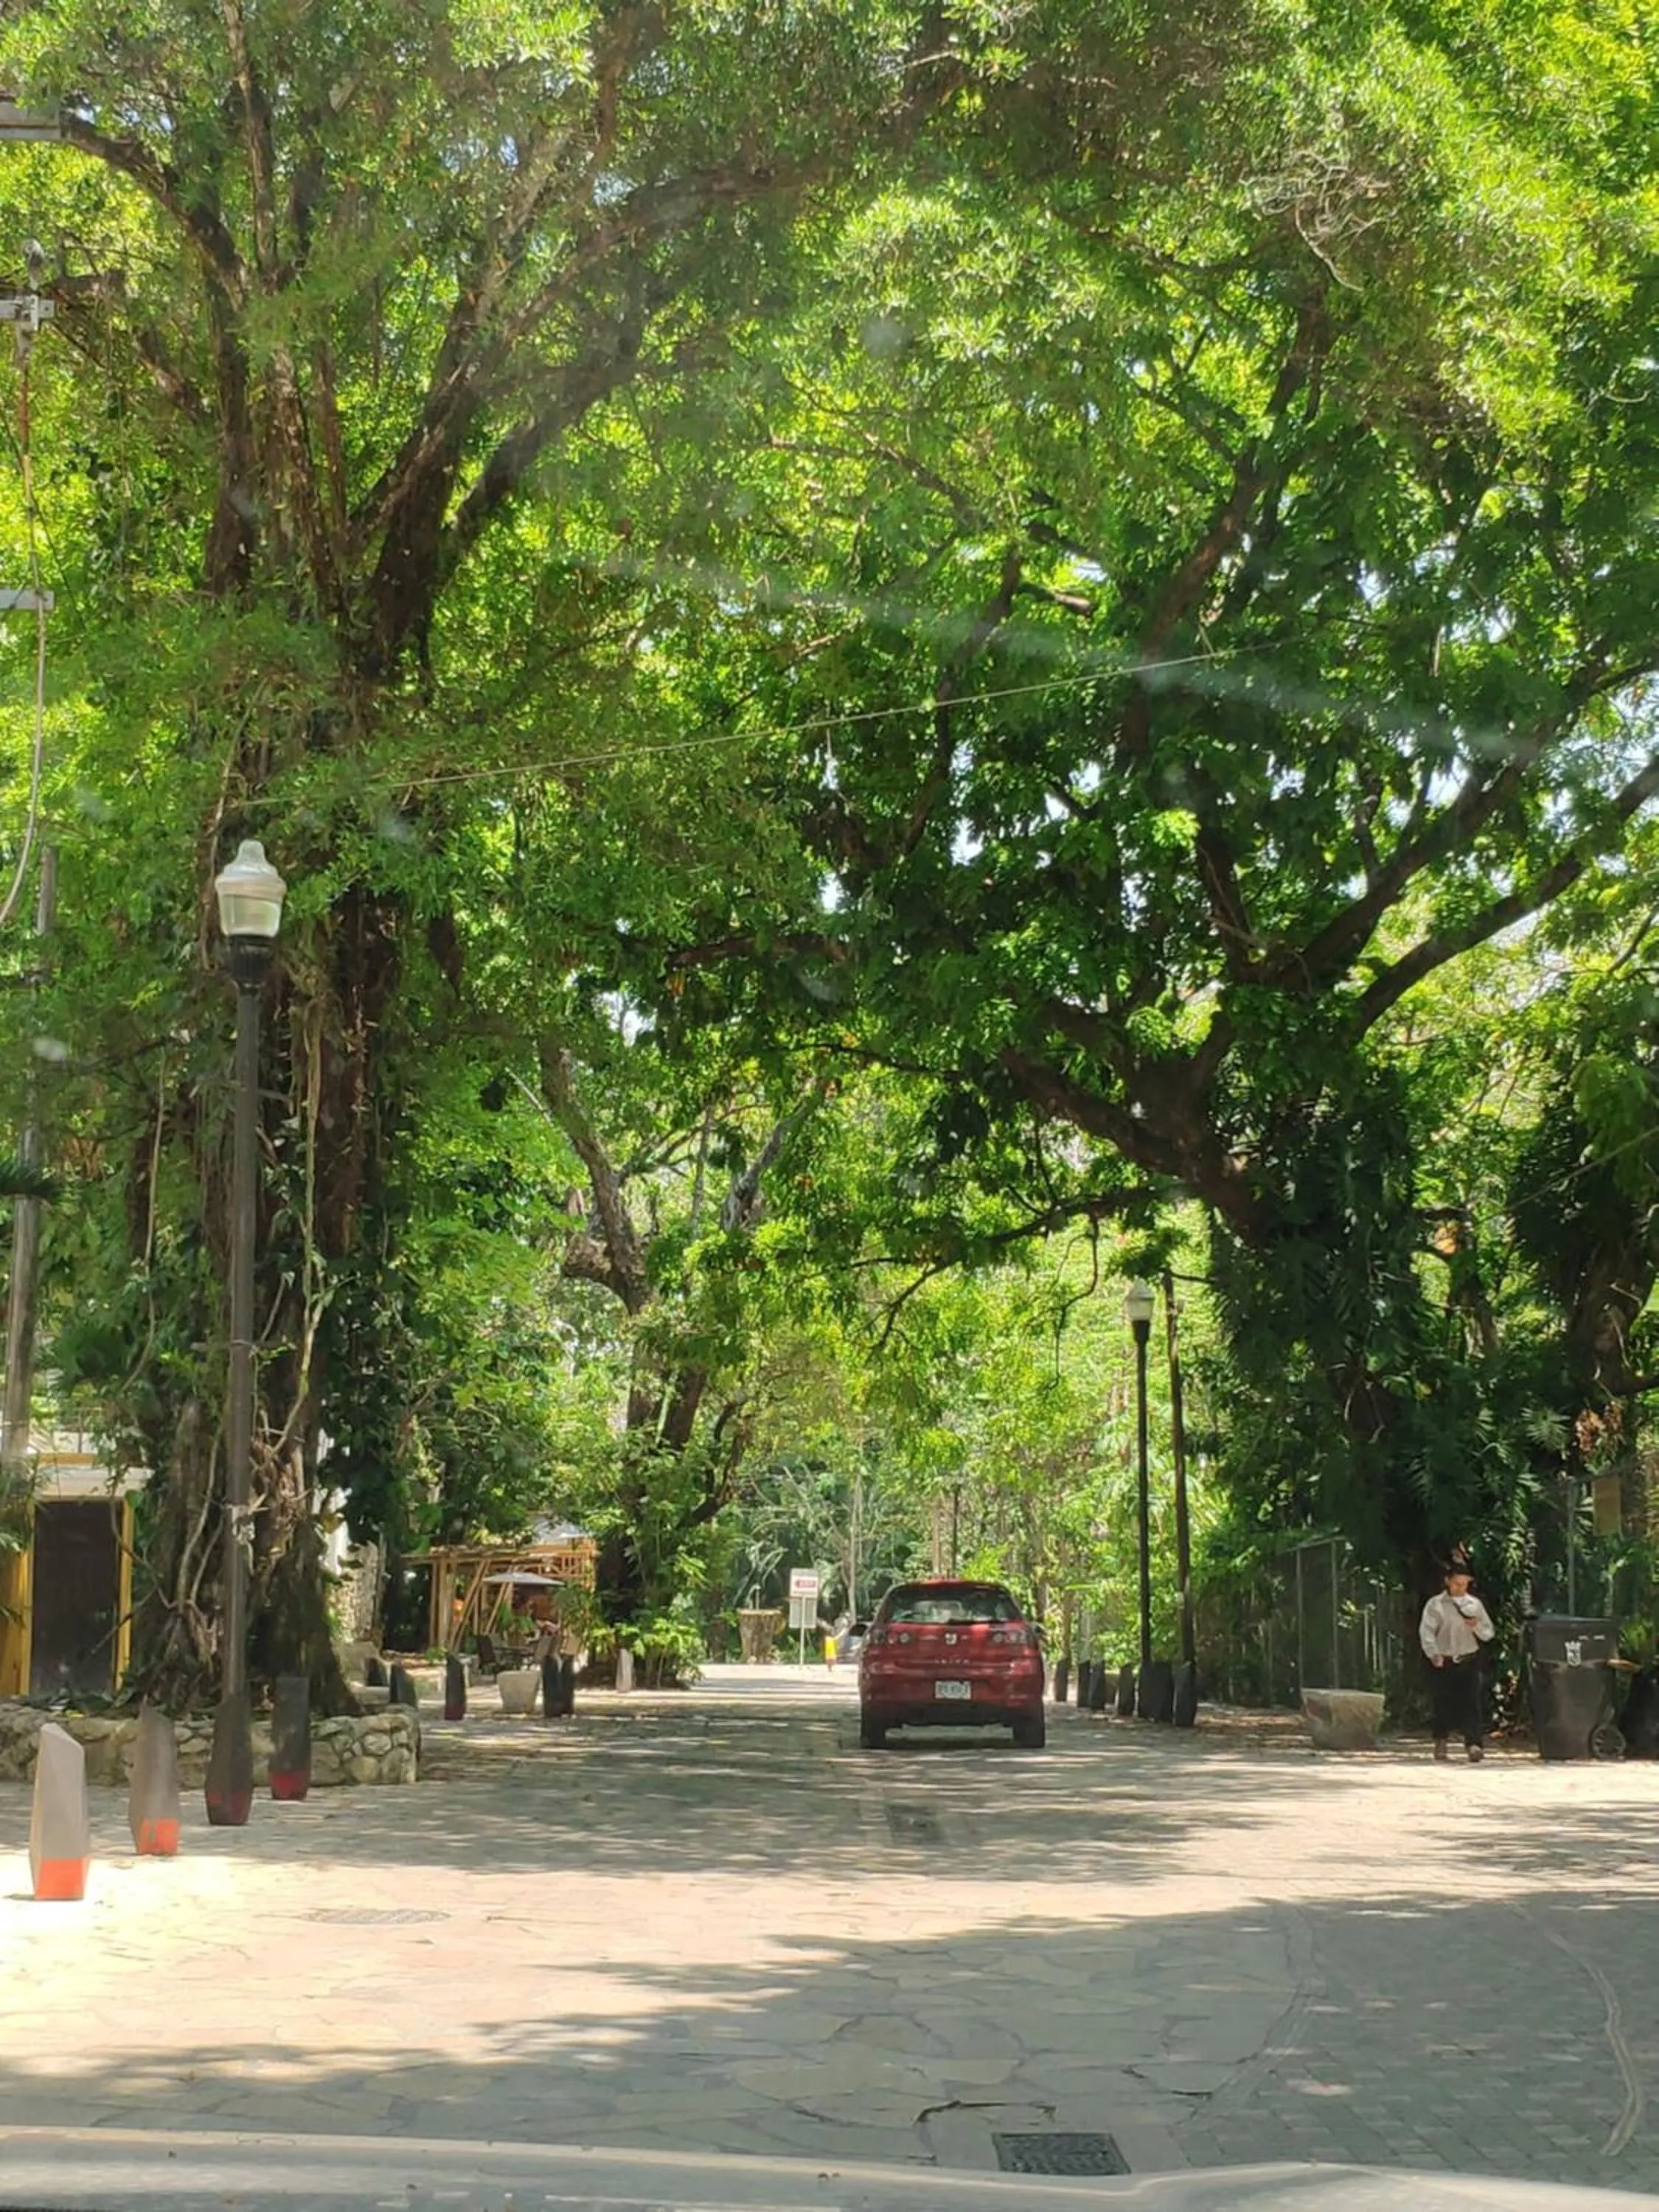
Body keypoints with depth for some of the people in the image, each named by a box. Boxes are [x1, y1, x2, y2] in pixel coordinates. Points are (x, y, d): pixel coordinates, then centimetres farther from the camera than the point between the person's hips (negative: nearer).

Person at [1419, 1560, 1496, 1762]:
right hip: (1444, 1662, -1)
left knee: (1471, 1702, -11)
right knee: (1443, 1703, 5)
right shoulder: (1436, 1605, 1)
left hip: (1468, 1661, 1)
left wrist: (1477, 1627, -10)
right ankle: (1440, 1742, 25)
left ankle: (1474, 1744, -17)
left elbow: (1489, 1633, 13)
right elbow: (1426, 1631, -9)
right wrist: (1433, 1653, -24)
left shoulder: (1474, 1604, 11)